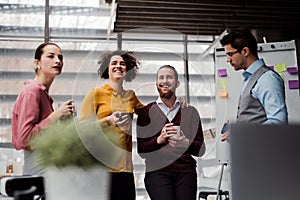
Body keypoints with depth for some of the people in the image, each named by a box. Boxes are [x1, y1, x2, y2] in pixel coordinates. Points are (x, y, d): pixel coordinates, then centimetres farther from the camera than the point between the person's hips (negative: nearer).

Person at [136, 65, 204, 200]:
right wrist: (159, 140, -14)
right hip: (157, 172, -2)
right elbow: (140, 151, 3)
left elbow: (200, 150, 9)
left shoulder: (190, 111, 12)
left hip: (185, 172, 2)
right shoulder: (145, 112, 8)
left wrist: (186, 143, -11)